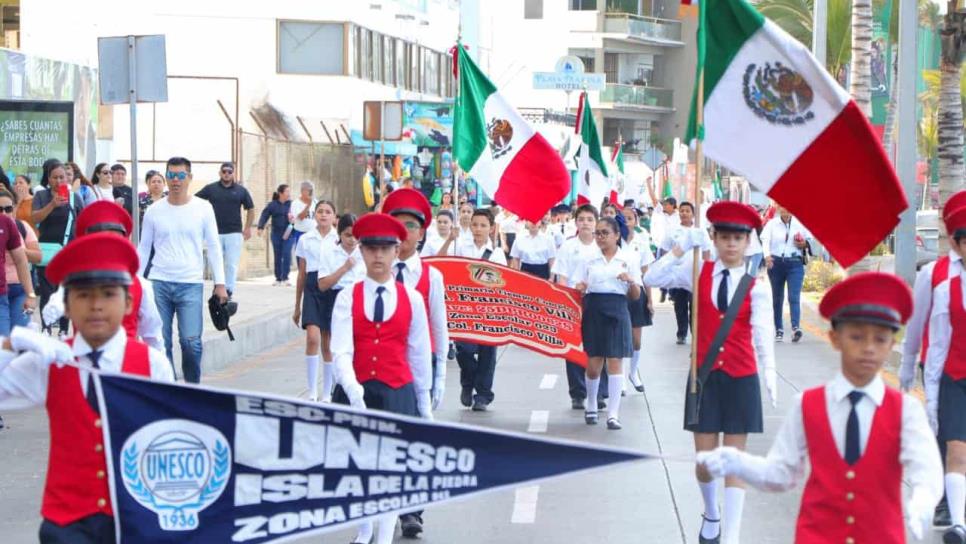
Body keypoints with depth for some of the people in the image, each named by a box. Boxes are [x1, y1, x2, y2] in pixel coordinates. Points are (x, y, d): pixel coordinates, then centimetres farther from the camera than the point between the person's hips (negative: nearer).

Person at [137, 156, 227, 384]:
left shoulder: (203, 209, 3)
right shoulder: (154, 211, 6)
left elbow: (213, 247, 5)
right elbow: (144, 249, 13)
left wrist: (220, 283, 0)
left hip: (191, 284, -2)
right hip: (159, 282, 2)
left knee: (191, 342, -10)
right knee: (160, 343, 1)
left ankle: (192, 387, 11)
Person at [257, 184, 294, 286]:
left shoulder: (291, 204, 2)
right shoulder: (272, 205, 1)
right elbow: (264, 216, -3)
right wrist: (261, 228, -16)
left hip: (288, 234, -1)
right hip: (276, 234, 1)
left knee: (287, 254, -10)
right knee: (277, 256, 6)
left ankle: (285, 278, -4)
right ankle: (278, 278, 15)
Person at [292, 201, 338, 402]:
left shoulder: (339, 240, 5)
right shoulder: (305, 240, 9)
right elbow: (302, 274, 14)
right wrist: (297, 306, 15)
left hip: (333, 289, 0)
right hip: (312, 289, 1)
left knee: (328, 344, 4)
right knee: (312, 338, -17)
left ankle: (327, 393, 16)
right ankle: (312, 391, -9)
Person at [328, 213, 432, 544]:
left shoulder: (412, 299, 1)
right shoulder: (348, 298, -3)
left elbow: (419, 354, 6)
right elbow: (341, 351, -14)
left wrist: (424, 402, 10)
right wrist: (354, 391, -29)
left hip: (397, 393, 0)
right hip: (355, 392, 1)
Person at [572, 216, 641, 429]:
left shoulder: (629, 259, 5)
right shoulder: (589, 260, 8)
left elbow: (636, 296, 6)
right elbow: (578, 290, 8)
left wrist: (631, 281, -14)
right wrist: (578, 290, -15)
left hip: (617, 312, -1)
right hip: (593, 311, 1)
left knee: (615, 362, -4)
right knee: (593, 364, 3)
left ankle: (613, 413, -1)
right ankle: (591, 407, 25)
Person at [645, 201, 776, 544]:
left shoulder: (756, 285, -5)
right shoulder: (700, 272, 0)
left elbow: (763, 332, -16)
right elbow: (652, 279, -7)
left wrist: (769, 374, -29)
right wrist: (682, 249, -14)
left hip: (741, 378, -1)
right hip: (704, 375, 1)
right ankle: (711, 515, 36)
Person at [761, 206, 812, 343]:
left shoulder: (800, 224, 6)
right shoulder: (772, 224, 2)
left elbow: (810, 239, 19)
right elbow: (765, 240, -11)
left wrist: (804, 244, -4)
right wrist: (767, 255, -29)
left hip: (795, 264, -1)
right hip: (776, 263, 1)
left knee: (794, 297, -14)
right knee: (777, 298, 7)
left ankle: (796, 327, -23)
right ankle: (779, 329, 16)